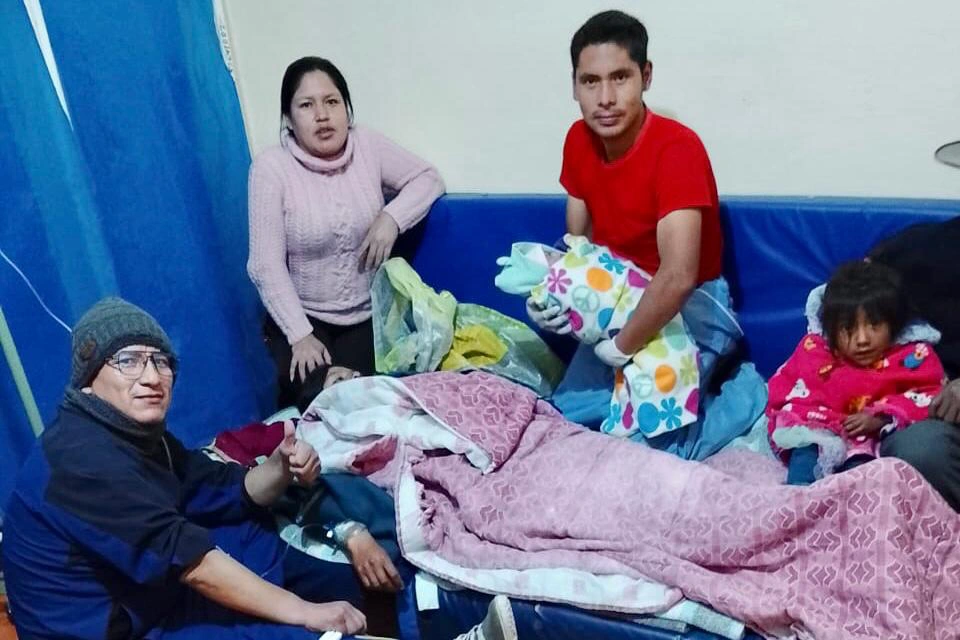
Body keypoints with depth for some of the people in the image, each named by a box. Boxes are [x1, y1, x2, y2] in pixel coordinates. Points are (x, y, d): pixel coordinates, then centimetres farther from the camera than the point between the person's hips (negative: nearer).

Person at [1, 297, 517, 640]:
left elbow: (231, 492, 6)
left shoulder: (140, 435, 5)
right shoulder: (84, 459, -26)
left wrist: (281, 467, -17)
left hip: (151, 591, 10)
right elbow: (188, 559, -30)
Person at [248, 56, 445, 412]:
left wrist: (391, 218, -17)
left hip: (367, 315, 2)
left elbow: (428, 179, 3)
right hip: (301, 316, -2)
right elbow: (267, 265, -15)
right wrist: (300, 335, -20)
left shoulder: (367, 146, -5)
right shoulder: (271, 168, -15)